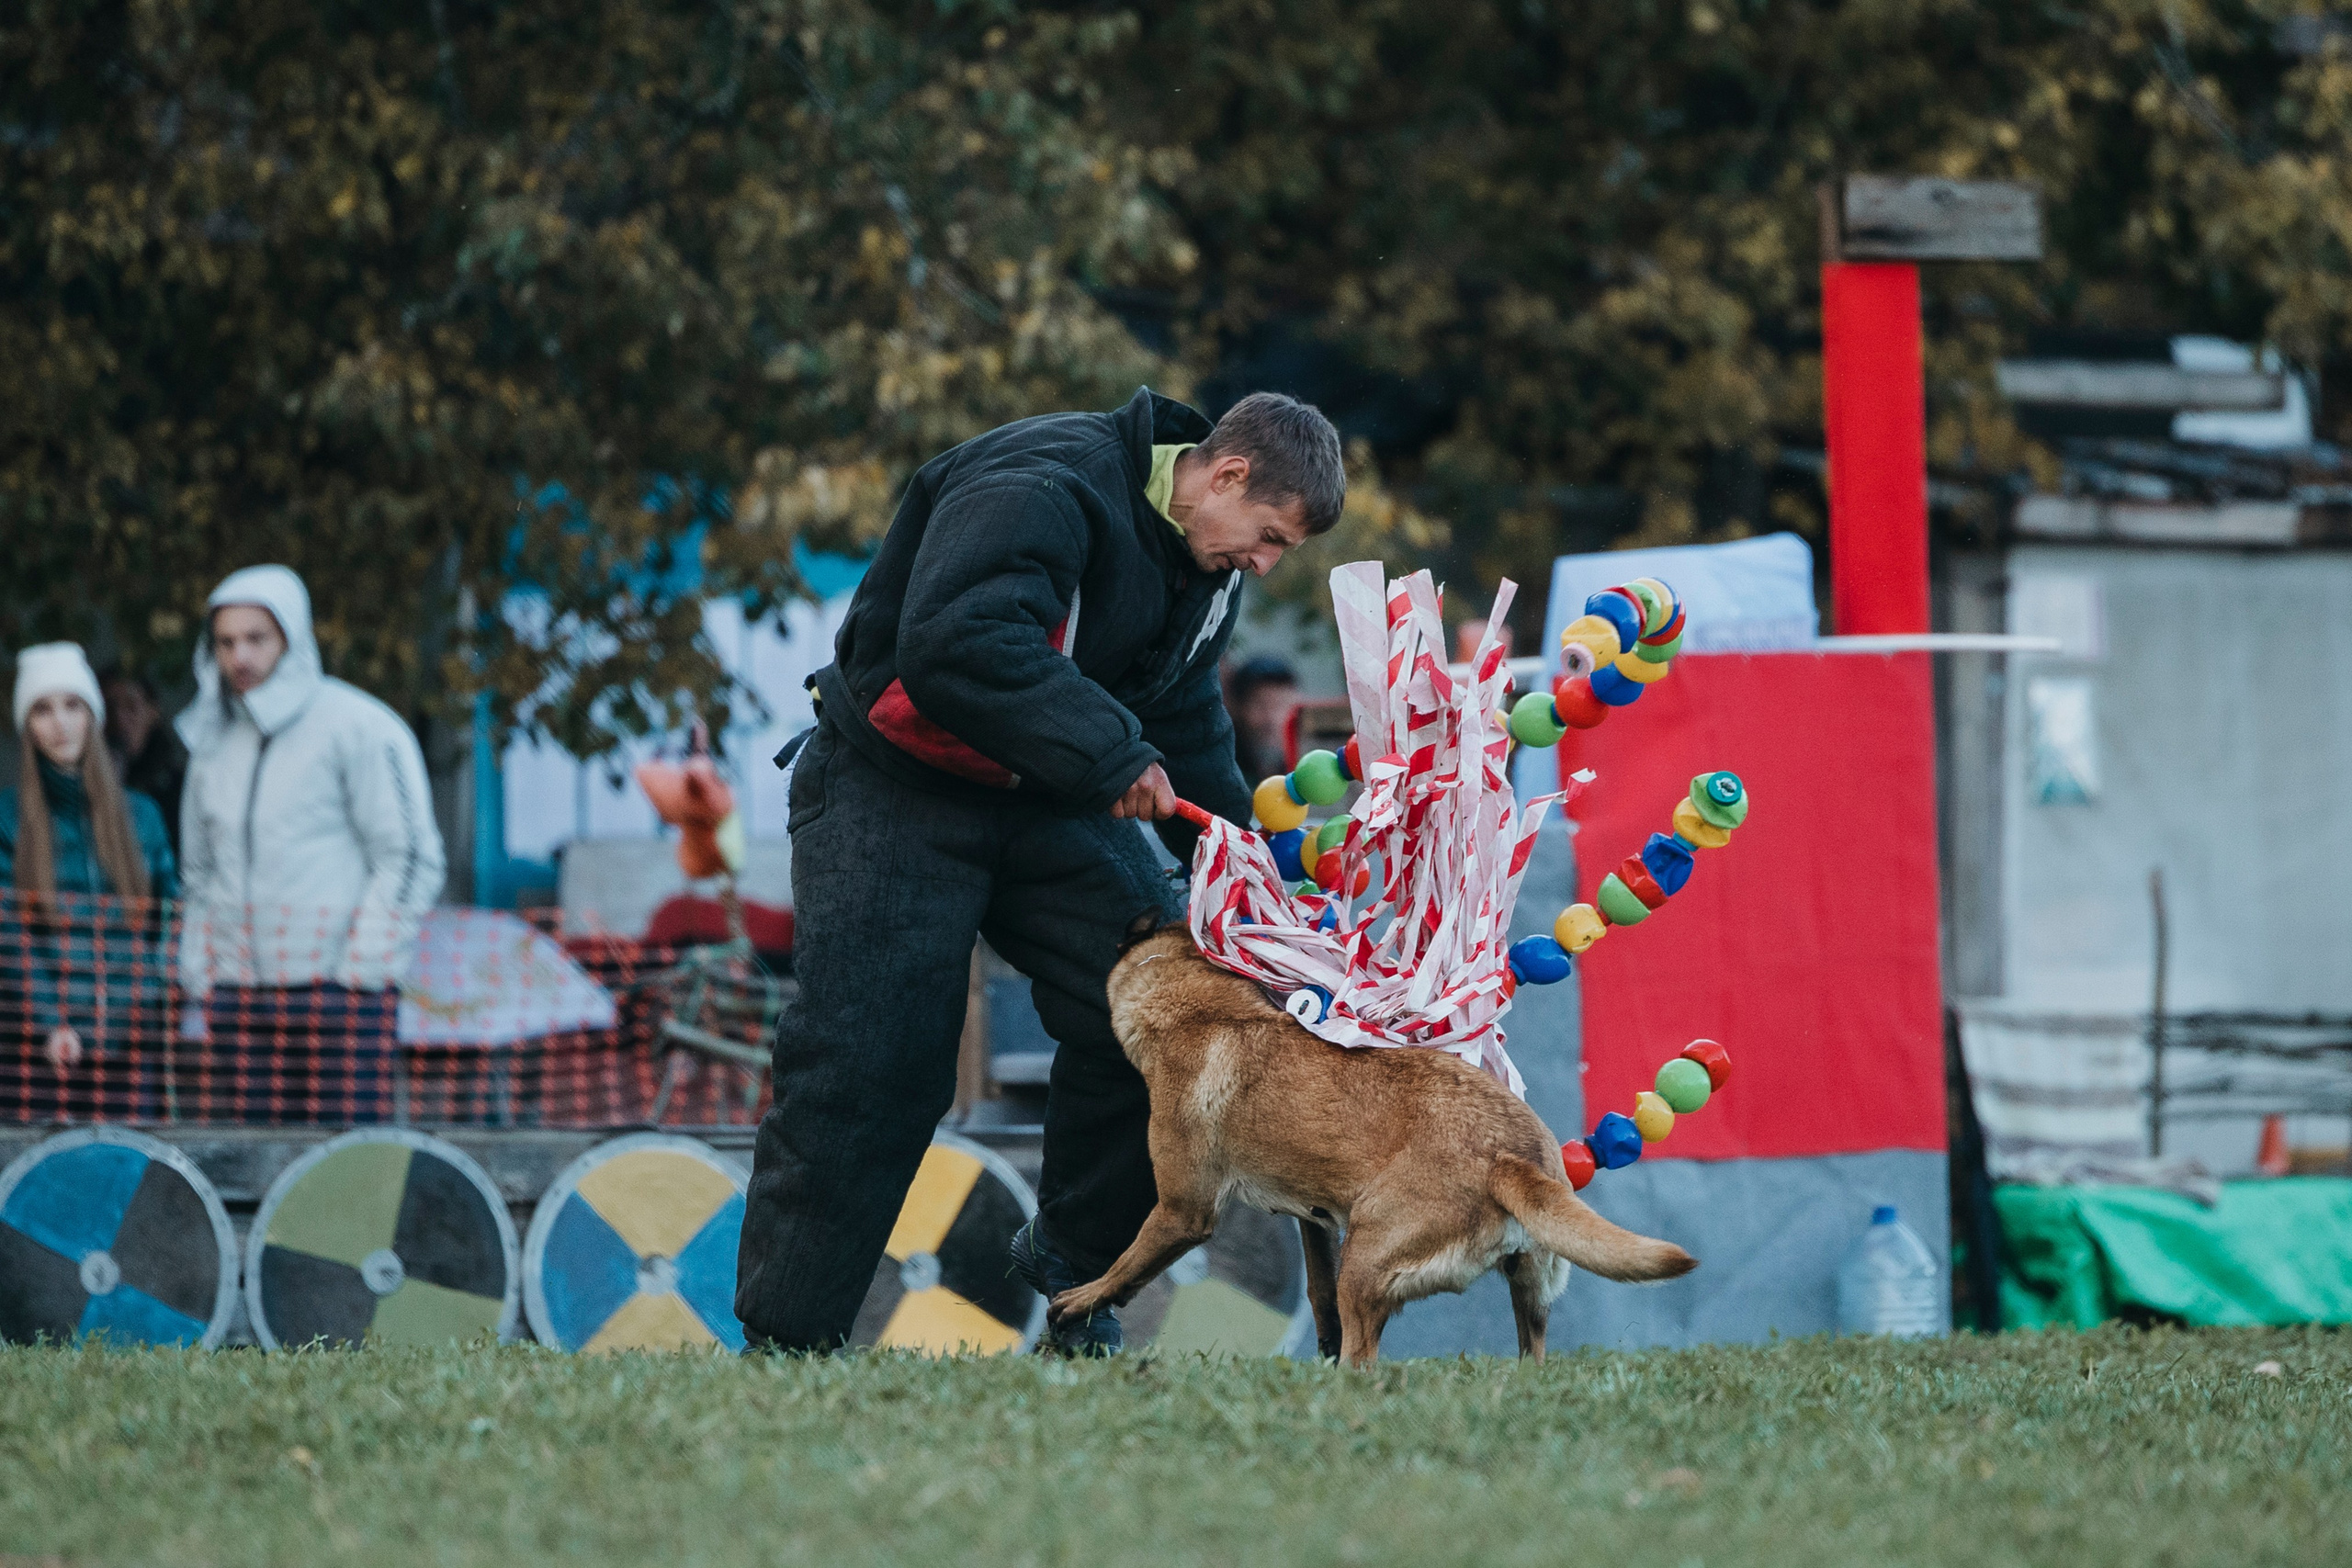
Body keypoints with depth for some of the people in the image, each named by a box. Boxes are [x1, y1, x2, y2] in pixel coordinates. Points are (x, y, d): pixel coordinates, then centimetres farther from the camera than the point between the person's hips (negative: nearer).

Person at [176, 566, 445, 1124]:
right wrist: (198, 977, 14)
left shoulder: (359, 728, -3)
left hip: (335, 994, -6)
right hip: (237, 998, 6)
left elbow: (411, 858, -6)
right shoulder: (214, 746, 17)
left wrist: (355, 974, -11)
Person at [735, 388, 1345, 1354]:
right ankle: (785, 1339, -2)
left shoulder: (1204, 570, 5)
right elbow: (958, 640, -38)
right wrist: (1109, 755, -36)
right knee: (868, 1062, -12)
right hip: (895, 792, -8)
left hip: (1051, 802, 8)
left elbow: (1185, 729, 15)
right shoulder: (1045, 487, -26)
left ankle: (1073, 1269, 13)